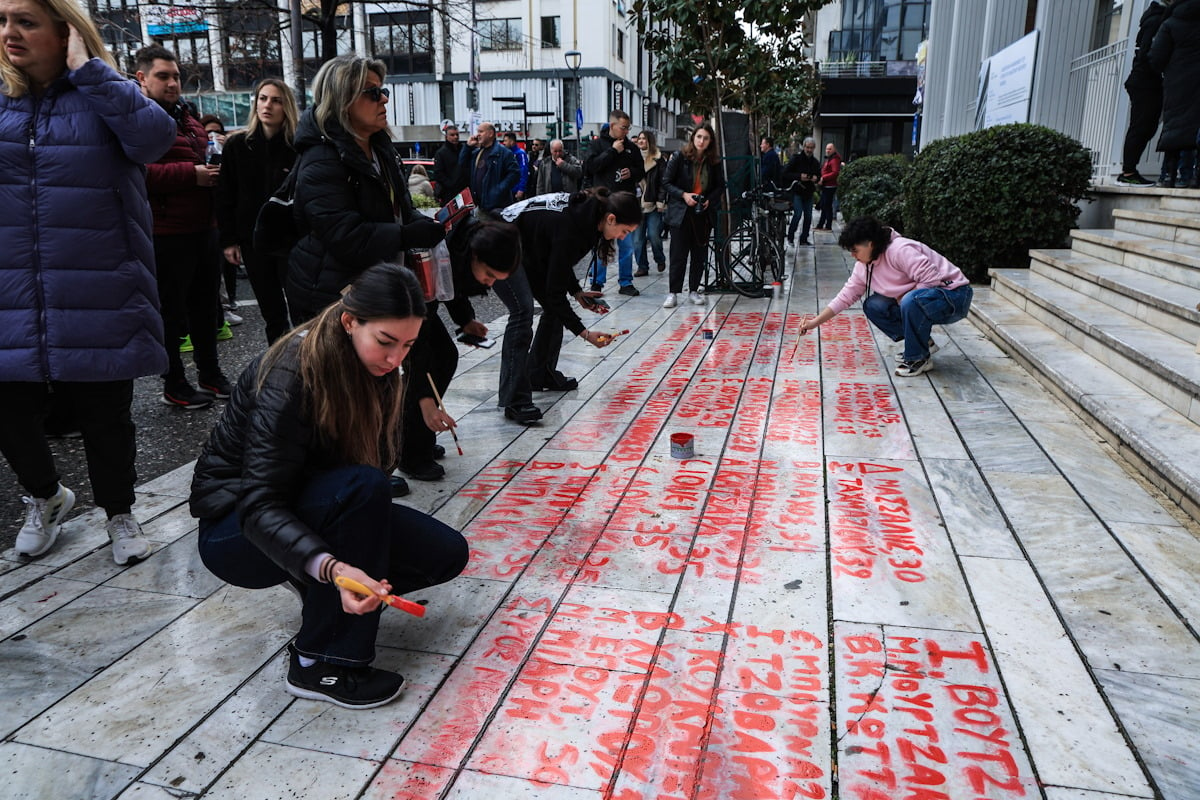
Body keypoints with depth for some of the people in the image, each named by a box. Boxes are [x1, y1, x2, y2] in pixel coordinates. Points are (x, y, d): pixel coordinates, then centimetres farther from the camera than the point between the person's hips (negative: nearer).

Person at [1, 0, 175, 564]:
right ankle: (46, 497, 38)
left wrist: (89, 70, -15)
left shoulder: (102, 98, 1)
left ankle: (119, 515, 31)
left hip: (97, 305, -3)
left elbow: (155, 137, -20)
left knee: (105, 419, 8)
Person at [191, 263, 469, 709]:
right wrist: (332, 567, -49)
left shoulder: (376, 370, -6)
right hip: (237, 530, -6)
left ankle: (322, 595, 7)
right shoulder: (289, 376, -28)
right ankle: (320, 664, -23)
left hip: (316, 511, 7)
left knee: (447, 554, -9)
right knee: (362, 486, -36)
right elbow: (259, 506, -32)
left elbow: (379, 459, -5)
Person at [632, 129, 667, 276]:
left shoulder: (659, 159, 2)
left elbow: (663, 181, -3)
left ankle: (660, 260, 19)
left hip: (653, 204, -4)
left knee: (654, 236, -6)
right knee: (637, 238, 0)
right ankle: (642, 267, 9)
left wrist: (660, 201, -11)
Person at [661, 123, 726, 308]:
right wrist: (683, 195, -16)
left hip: (703, 214, 3)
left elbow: (720, 186, 11)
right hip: (681, 213, -3)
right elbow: (666, 183, -3)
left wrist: (710, 200, -7)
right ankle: (673, 292, 6)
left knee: (699, 254, 7)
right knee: (678, 254, -2)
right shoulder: (679, 157, -5)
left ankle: (694, 290, 20)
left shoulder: (714, 161, 3)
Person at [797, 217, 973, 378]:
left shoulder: (900, 250, -25)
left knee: (911, 301, -37)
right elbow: (845, 296, 5)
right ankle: (921, 342, 8)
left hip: (954, 296, -8)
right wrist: (814, 322, 1)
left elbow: (932, 279, -29)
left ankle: (919, 358, -14)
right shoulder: (864, 266, 1)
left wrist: (903, 297, -18)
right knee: (873, 306, -4)